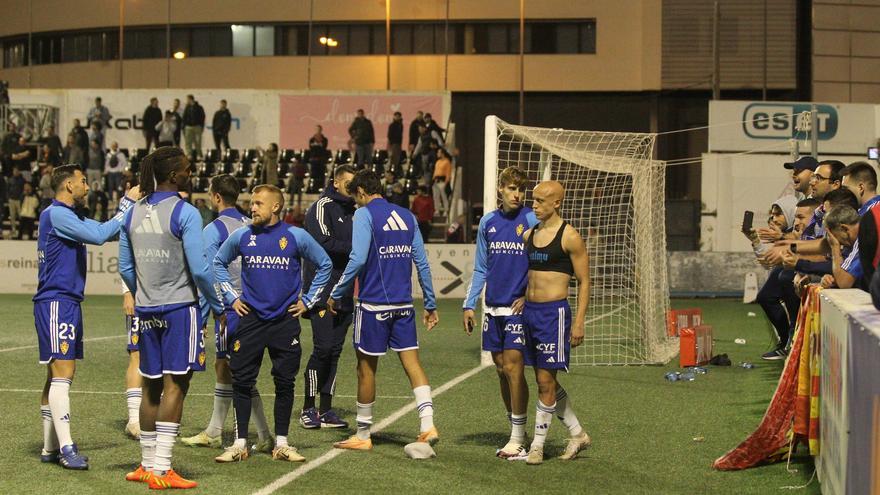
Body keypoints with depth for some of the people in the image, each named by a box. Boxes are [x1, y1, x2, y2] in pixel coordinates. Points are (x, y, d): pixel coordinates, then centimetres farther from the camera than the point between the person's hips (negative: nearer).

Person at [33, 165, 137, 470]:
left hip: (67, 303, 10)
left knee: (59, 375, 11)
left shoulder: (68, 216, 18)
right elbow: (100, 235, -20)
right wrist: (127, 205, -13)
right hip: (56, 302, -10)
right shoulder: (56, 214, -12)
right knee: (62, 372, -12)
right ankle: (65, 448, -14)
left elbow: (104, 230, 22)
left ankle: (51, 448, 14)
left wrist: (131, 207, 11)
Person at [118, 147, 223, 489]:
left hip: (147, 310, 6)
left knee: (151, 386, 14)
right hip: (180, 307, -6)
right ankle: (161, 470, -9)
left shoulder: (133, 213, 8)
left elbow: (125, 267, 12)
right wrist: (217, 306, -2)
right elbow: (199, 268, -14)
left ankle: (148, 464, 23)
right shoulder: (184, 213, -12)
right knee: (175, 385, -5)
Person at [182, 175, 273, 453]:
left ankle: (265, 437, -2)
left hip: (230, 307, -7)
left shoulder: (213, 230, -10)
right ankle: (213, 433, 20)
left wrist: (199, 316, -8)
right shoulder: (249, 226, 9)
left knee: (239, 373, -1)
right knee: (222, 366, 16)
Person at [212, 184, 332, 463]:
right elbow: (219, 263, 19)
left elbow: (325, 265, 10)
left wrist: (308, 301, 6)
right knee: (242, 381, -1)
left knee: (285, 383, 3)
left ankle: (281, 444, 12)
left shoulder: (296, 237, -1)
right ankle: (240, 444, 6)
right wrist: (231, 297, 11)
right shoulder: (241, 236, 3)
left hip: (285, 321, -1)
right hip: (250, 319, 1)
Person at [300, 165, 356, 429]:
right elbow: (323, 244, -17)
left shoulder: (353, 211, 19)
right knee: (323, 348, -10)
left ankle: (325, 410, 11)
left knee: (334, 350, 7)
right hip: (322, 291, -7)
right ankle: (308, 408, 1)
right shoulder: (322, 207, -5)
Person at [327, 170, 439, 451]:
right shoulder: (406, 216, 12)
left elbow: (358, 259, -16)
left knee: (366, 367, 5)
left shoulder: (364, 214, -6)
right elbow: (422, 263, 11)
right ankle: (428, 425, -13)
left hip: (373, 304, -5)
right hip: (404, 304, 5)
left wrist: (336, 294, -7)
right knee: (412, 362, 2)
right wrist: (430, 305, 15)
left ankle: (363, 436, 14)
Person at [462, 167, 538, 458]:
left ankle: (518, 440, -2)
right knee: (501, 369, 8)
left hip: (519, 307, -5)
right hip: (493, 308, 6)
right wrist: (469, 305, 11)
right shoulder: (488, 222, 10)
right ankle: (516, 433, 18)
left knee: (513, 368, -9)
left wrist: (529, 297, -13)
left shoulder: (532, 220, -6)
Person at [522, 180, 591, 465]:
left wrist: (579, 322, -12)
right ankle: (577, 434, 25)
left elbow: (584, 282, -7)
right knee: (544, 380, 12)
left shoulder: (569, 237, -8)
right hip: (529, 311, 7)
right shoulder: (528, 234, 12)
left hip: (554, 313, -7)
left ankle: (537, 445, 3)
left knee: (546, 380, -4)